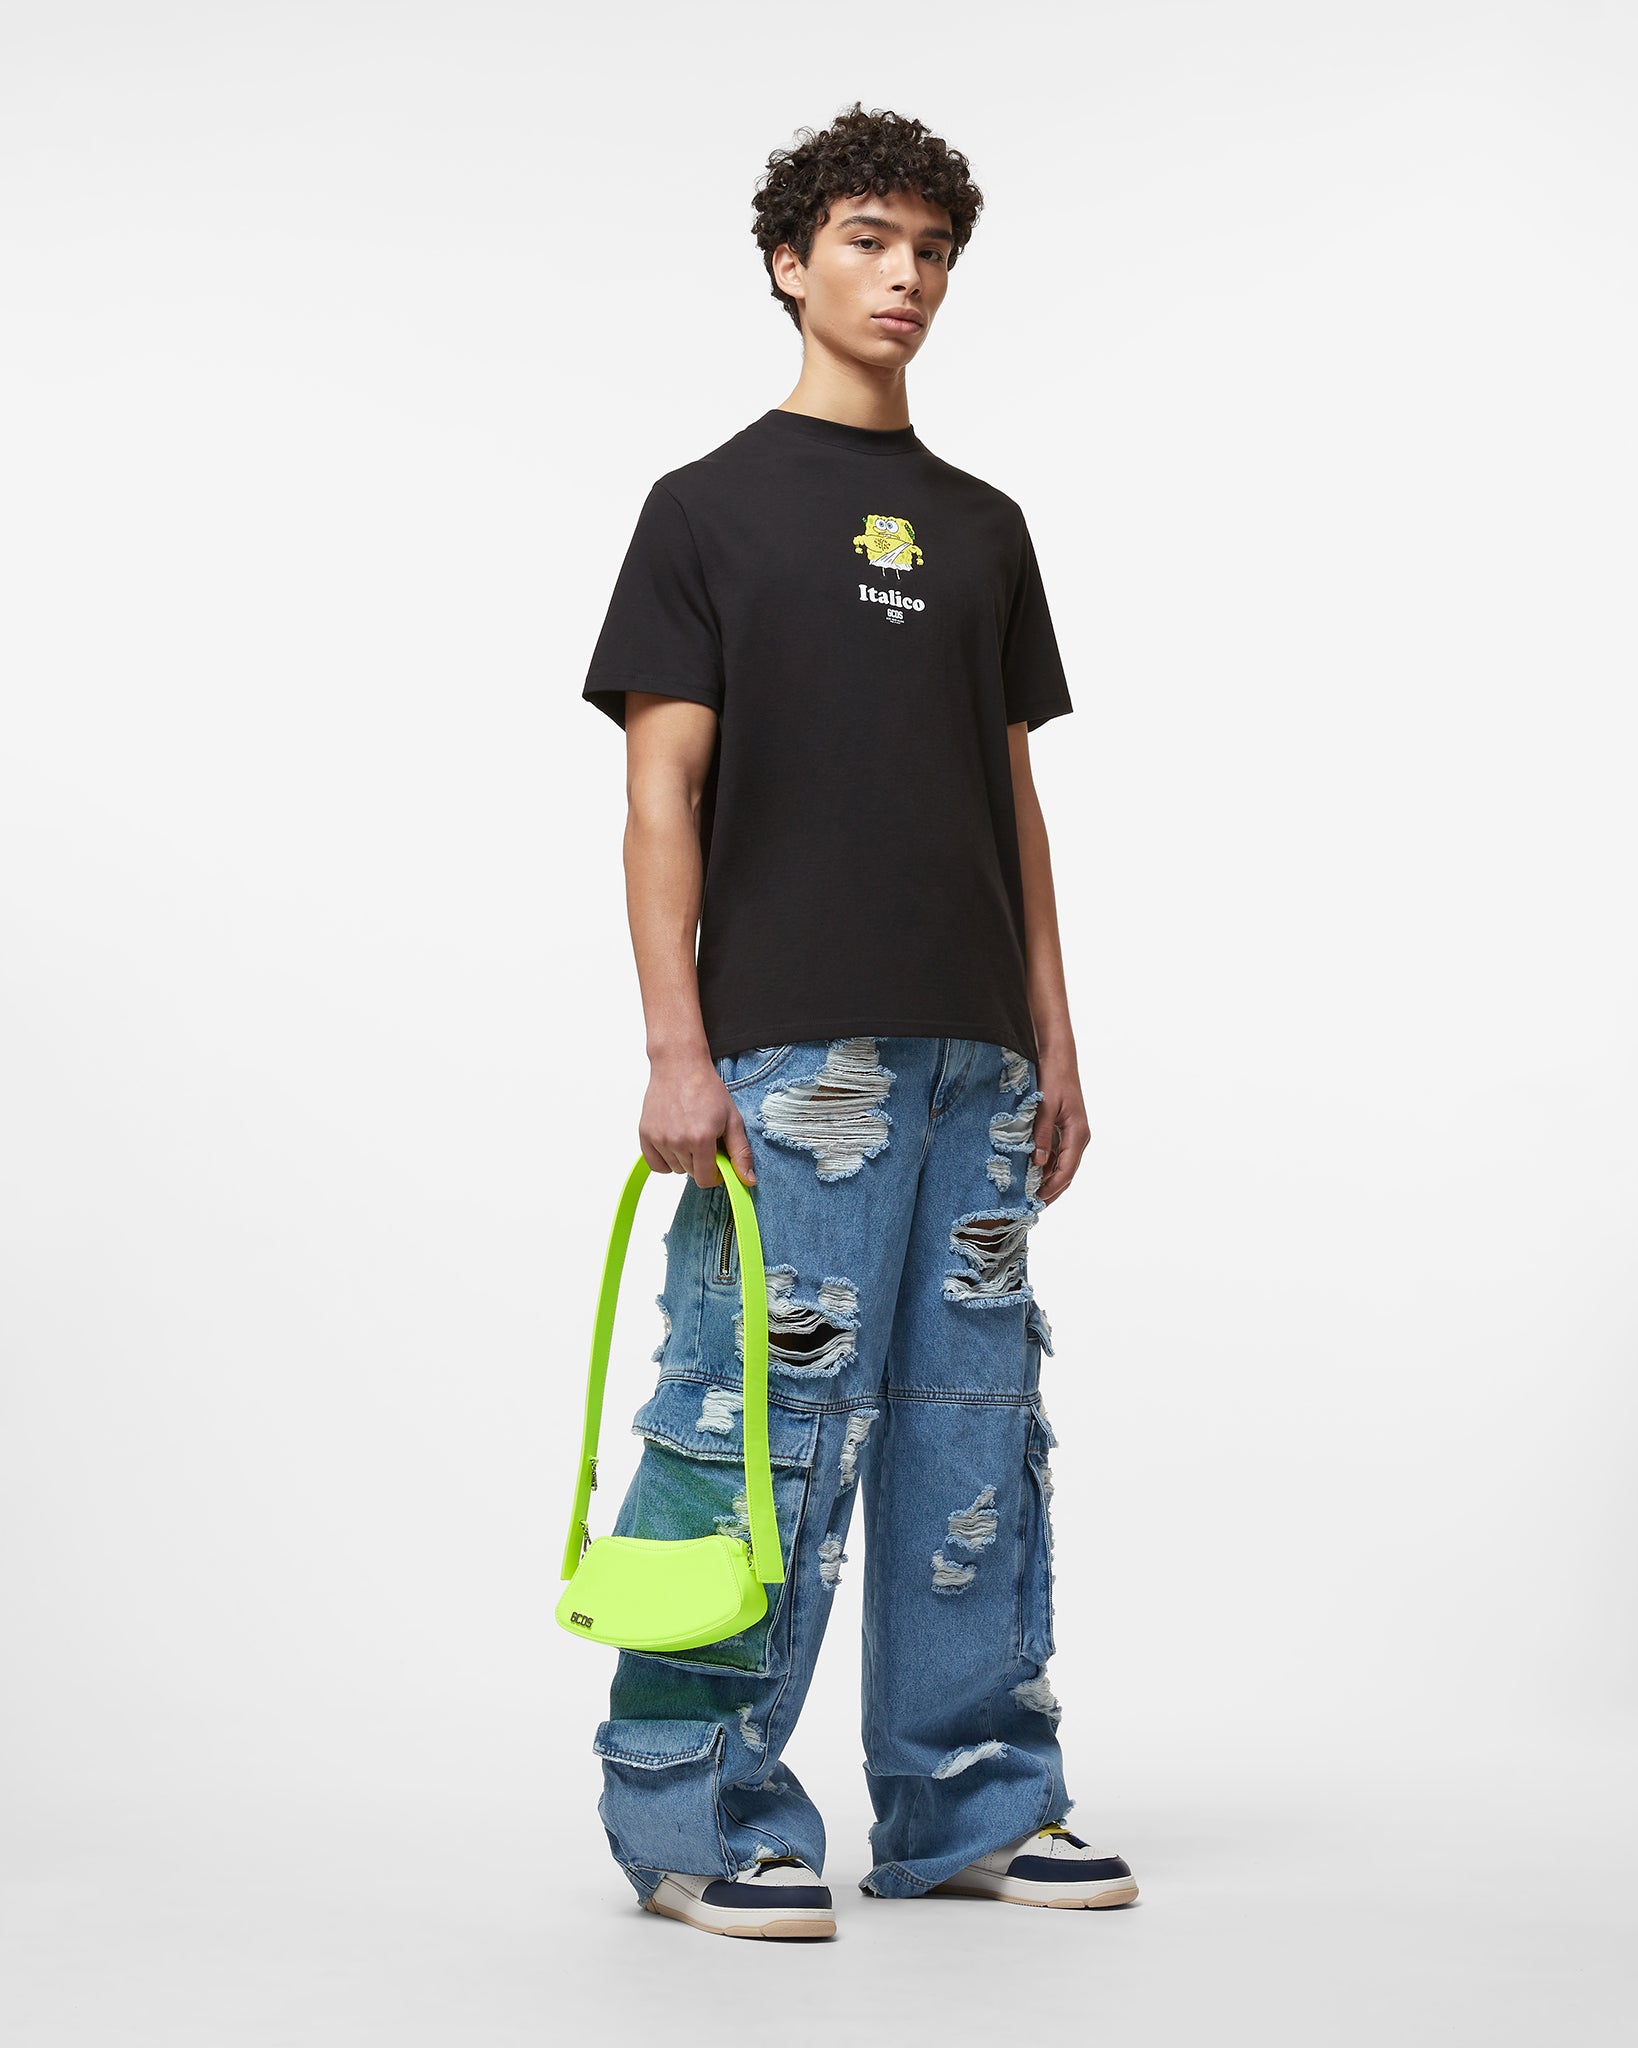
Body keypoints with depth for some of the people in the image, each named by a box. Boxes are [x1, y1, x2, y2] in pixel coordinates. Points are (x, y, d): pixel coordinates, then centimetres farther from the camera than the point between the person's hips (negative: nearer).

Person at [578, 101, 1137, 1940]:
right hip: (788, 1051, -6)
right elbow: (663, 789, -5)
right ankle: (695, 1814, 6)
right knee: (760, 1425, -6)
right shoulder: (709, 510, 1)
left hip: (971, 1060, 6)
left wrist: (1052, 1042, 12)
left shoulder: (985, 528, 17)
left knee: (975, 1431, 9)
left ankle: (969, 1802, 19)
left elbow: (1016, 796, 18)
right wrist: (675, 1049, -14)